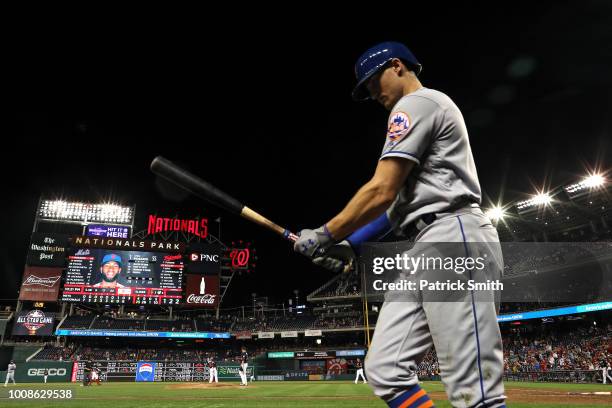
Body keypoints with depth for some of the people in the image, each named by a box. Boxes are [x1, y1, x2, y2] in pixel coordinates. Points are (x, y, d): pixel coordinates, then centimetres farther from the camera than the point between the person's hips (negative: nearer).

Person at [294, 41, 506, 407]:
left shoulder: (417, 103, -1)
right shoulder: (429, 111, 31)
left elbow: (381, 192, -12)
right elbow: (403, 200, 24)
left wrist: (325, 235, -2)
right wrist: (352, 244, 16)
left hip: (453, 240, -10)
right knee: (386, 372, 3)